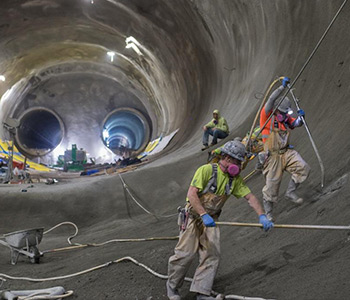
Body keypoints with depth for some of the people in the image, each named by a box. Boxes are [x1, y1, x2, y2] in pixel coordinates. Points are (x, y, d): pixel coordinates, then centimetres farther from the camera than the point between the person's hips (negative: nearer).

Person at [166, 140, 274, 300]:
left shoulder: (235, 179, 2)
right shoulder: (206, 170, -18)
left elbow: (250, 197, 0)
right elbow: (191, 194, -25)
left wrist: (262, 216, -15)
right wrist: (204, 215, -33)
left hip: (211, 219, 6)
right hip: (194, 215, -6)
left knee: (212, 254, -3)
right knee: (186, 253, -7)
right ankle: (172, 285, 16)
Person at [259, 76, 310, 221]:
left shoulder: (285, 117, 9)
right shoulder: (266, 115, -11)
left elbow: (295, 124, 17)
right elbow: (271, 100, -27)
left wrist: (300, 117, -5)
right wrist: (283, 87, -31)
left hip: (286, 152, 6)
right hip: (272, 156, -6)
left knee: (303, 168, -16)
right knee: (271, 184, 0)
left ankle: (290, 192, 4)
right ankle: (267, 212, 17)